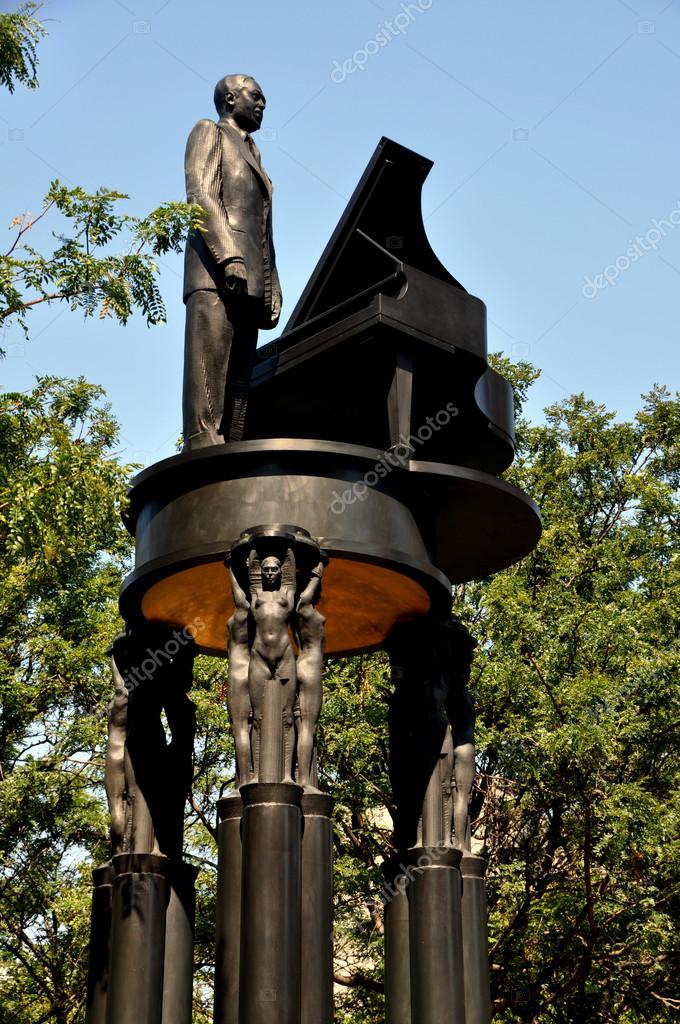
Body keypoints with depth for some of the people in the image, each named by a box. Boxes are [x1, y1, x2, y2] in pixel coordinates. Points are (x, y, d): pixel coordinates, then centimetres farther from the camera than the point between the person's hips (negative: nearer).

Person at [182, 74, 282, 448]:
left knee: (237, 384, -3)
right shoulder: (209, 132, 12)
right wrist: (230, 256, -19)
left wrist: (272, 289, 12)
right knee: (207, 373, -19)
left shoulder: (252, 154, 34)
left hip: (249, 281, 8)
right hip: (216, 268, -8)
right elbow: (199, 194, -5)